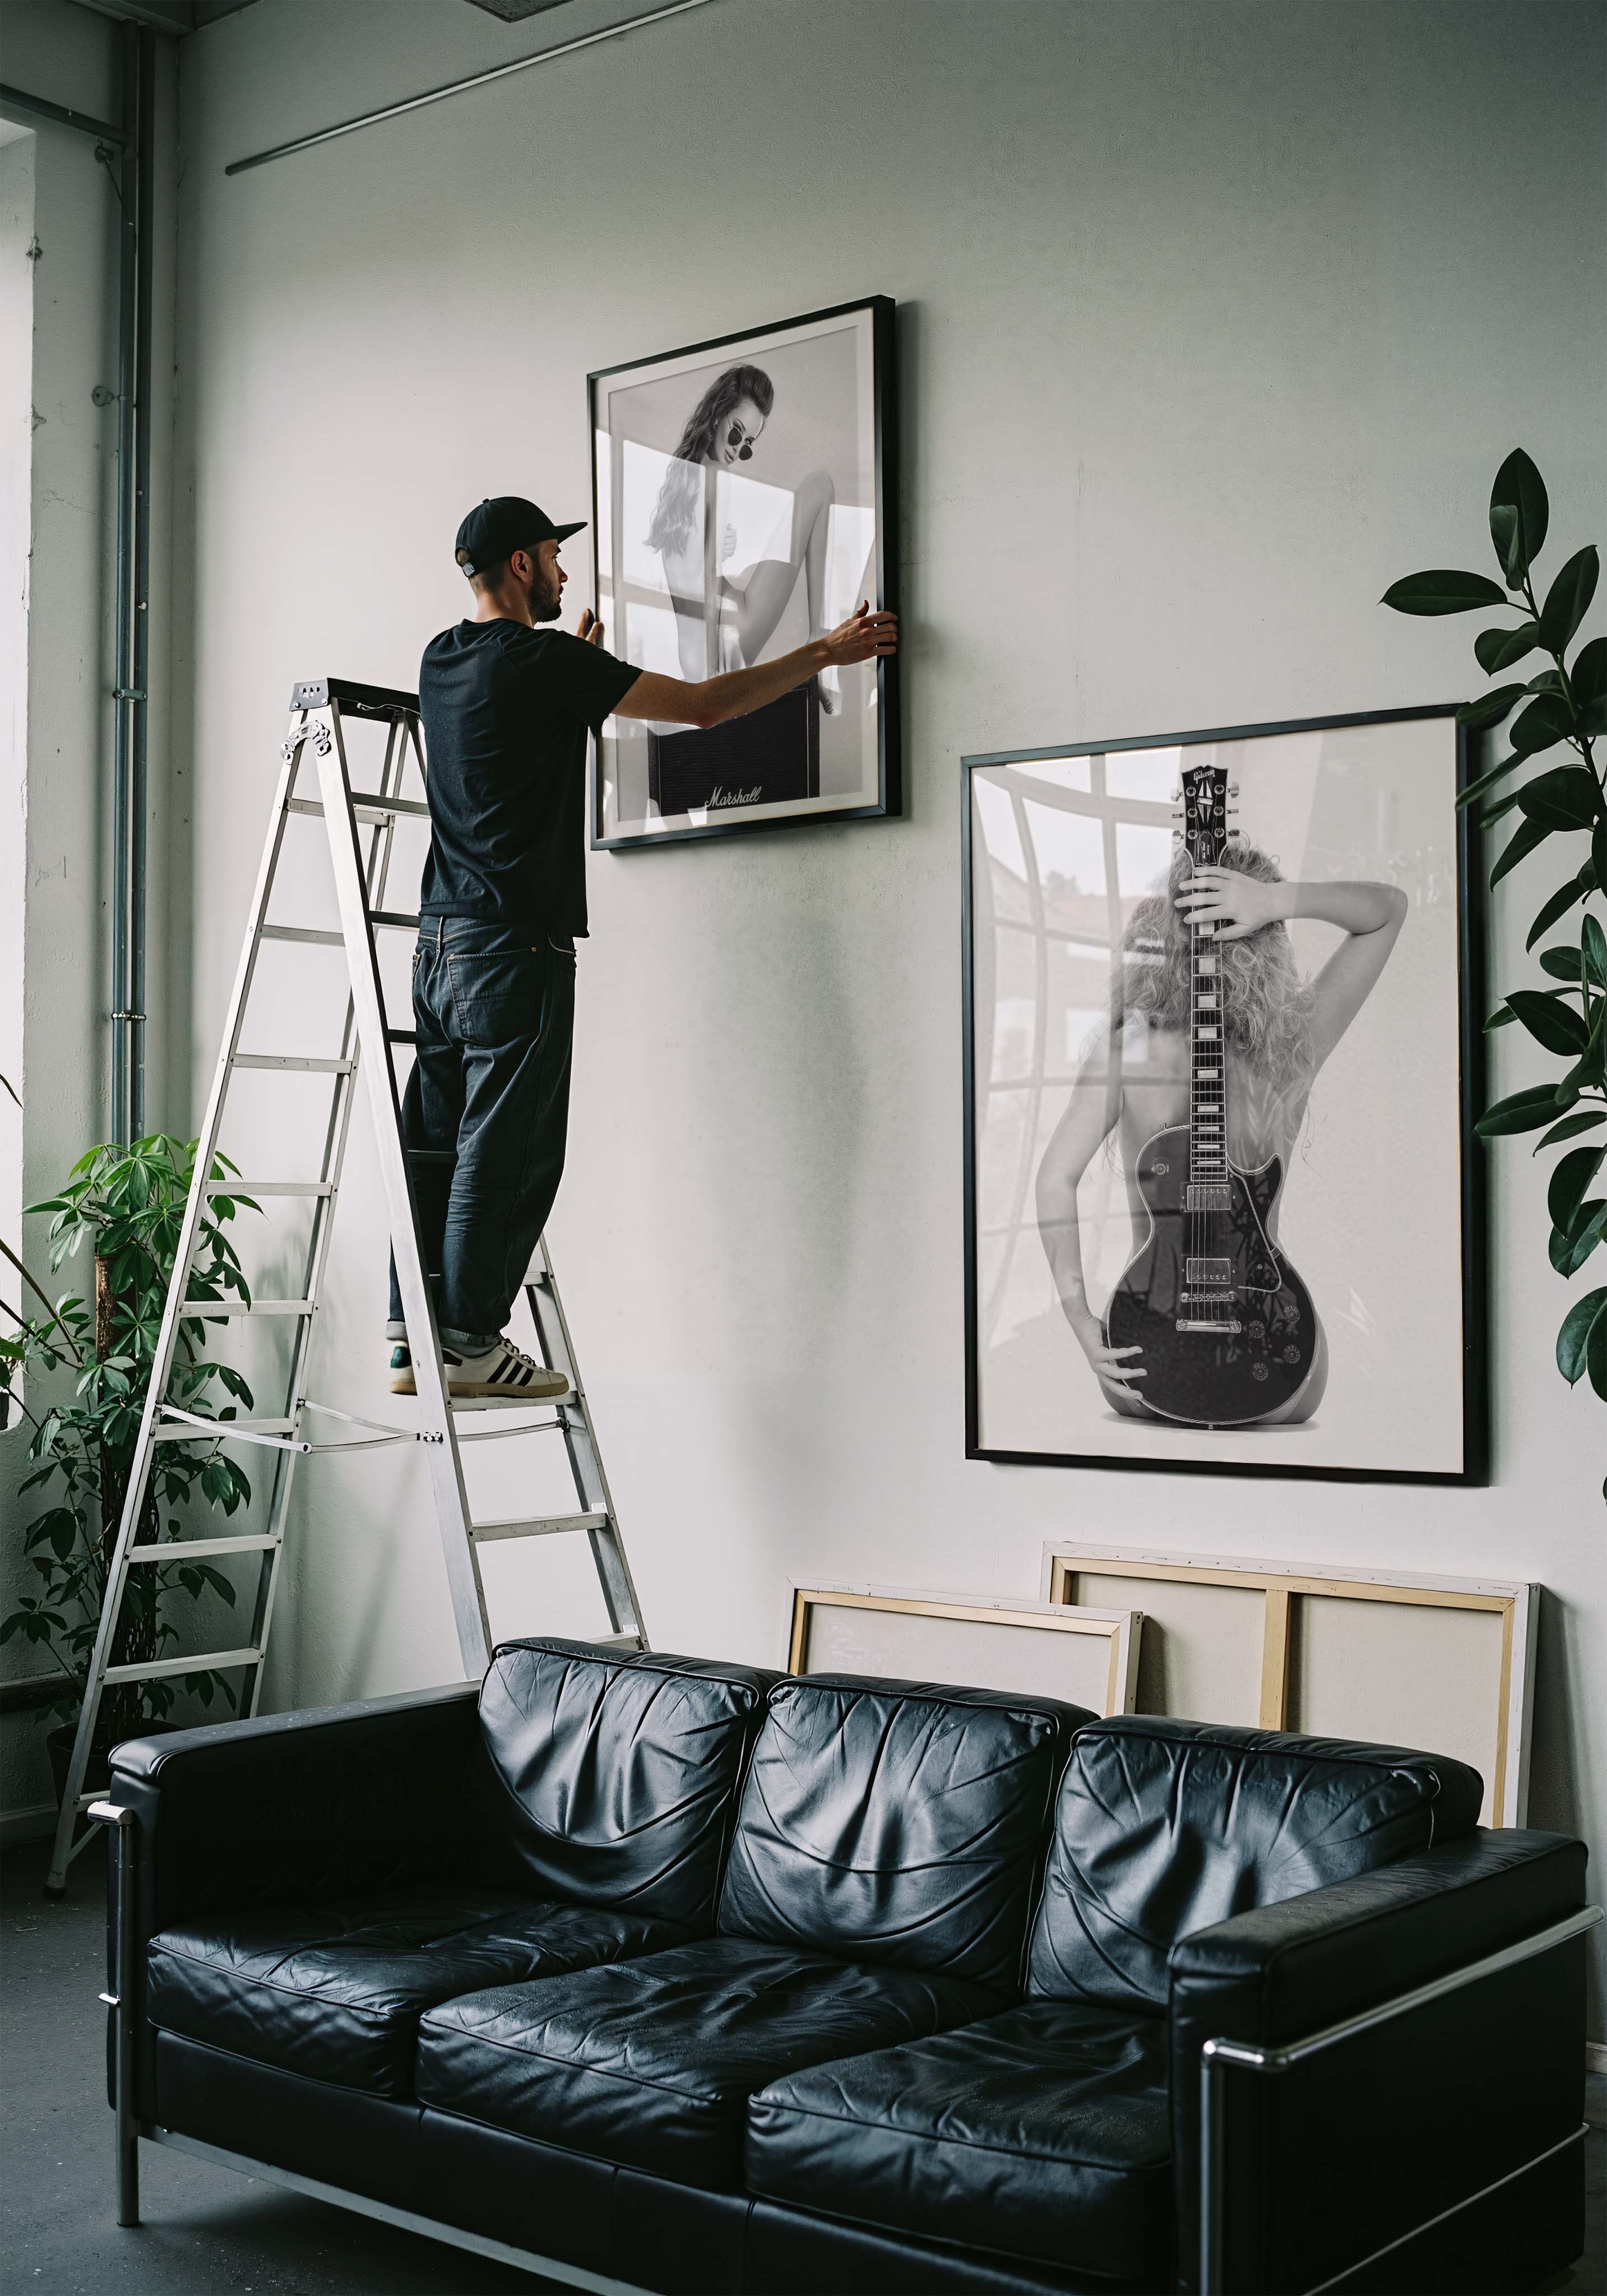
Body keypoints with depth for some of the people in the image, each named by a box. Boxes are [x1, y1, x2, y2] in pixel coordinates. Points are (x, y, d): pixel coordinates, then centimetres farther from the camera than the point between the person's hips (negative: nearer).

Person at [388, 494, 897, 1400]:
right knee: (505, 1148, -3)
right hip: (517, 945, -8)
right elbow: (705, 705, -7)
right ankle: (471, 1340, 0)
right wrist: (826, 653, 1)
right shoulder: (543, 662, -9)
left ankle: (413, 1340, 11)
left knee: (437, 1146, 9)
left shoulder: (442, 662, 15)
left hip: (441, 940, 8)